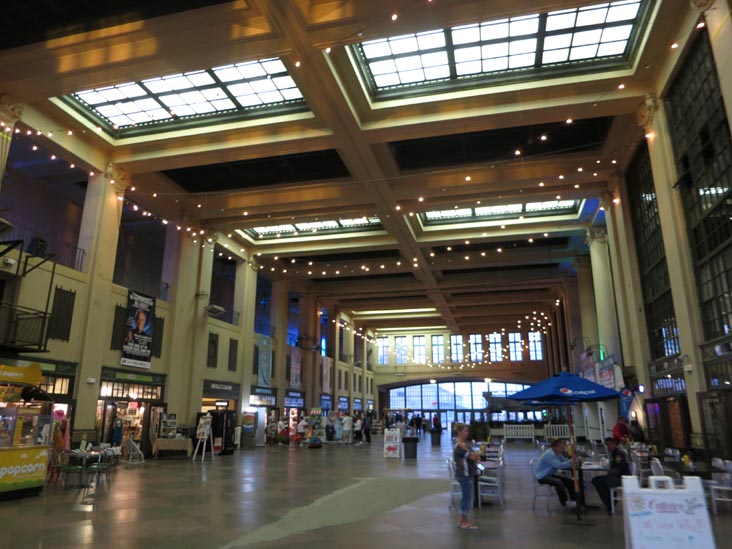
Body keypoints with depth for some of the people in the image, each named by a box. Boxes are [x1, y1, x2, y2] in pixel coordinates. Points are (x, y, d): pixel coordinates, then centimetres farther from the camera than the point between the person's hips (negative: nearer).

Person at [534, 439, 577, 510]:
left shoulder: (557, 453, 9)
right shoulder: (549, 454, -22)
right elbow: (559, 465, -30)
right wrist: (572, 461, -27)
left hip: (550, 475, 10)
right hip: (542, 477, -10)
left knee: (570, 481, 2)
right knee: (558, 482, -33)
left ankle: (574, 500, 1)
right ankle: (565, 503, -19)